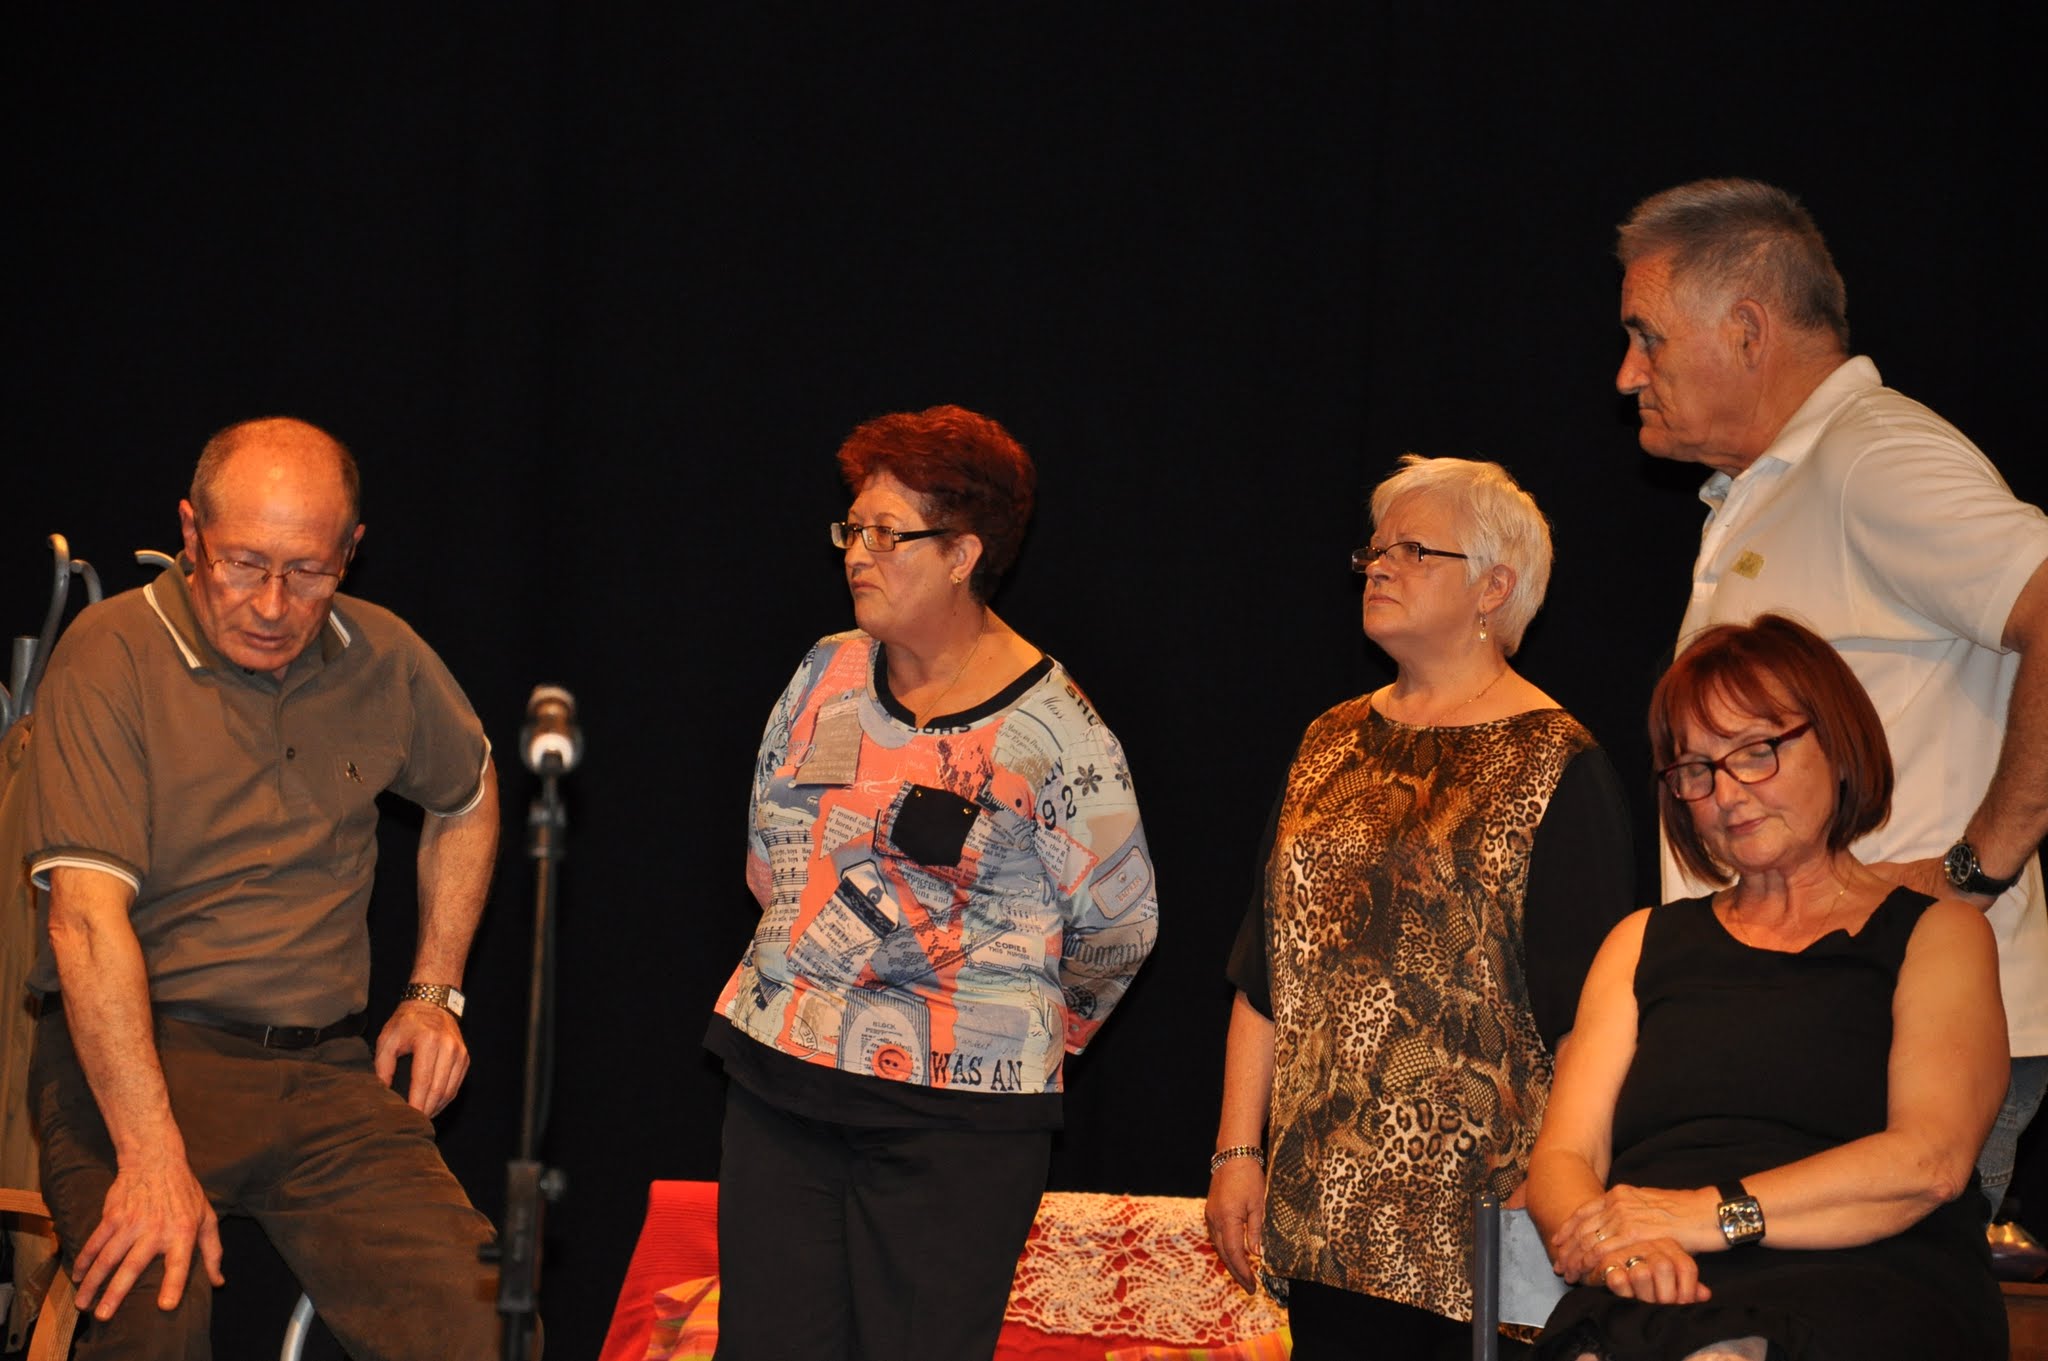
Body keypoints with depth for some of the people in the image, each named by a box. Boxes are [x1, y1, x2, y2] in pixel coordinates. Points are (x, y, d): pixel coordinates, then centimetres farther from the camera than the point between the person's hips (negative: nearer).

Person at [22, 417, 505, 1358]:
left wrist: (434, 992, 21)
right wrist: (153, 1157, -25)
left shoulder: (385, 660, 9)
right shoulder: (111, 655, -8)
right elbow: (87, 916, -17)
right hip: (137, 1051, -4)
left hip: (327, 1066, 4)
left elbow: (468, 797, 32)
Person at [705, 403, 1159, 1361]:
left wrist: (1021, 1031, 12)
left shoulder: (1051, 728, -8)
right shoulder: (828, 674, 7)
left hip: (954, 1119, -5)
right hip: (779, 1073, 5)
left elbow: (1118, 926, 1)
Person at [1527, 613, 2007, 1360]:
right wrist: (1616, 1249, -10)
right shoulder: (1645, 942, 26)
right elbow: (1562, 1158, 14)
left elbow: (1929, 1160, -2)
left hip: (1862, 1291, -3)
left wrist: (1714, 1213, -12)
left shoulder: (1936, 933, 15)